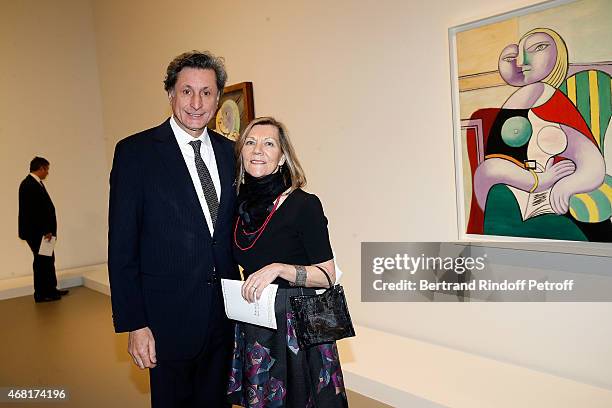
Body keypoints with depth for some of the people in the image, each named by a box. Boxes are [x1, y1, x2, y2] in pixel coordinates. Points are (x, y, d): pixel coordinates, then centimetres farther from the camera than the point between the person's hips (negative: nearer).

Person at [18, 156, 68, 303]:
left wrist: (47, 230, 12)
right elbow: (33, 211, -24)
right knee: (41, 261, 1)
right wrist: (45, 231, -20)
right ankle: (41, 294, 13)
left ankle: (51, 289, 28)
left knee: (48, 260, 17)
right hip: (36, 232, -10)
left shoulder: (34, 183, 12)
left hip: (39, 231, 10)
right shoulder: (30, 185, -19)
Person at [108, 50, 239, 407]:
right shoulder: (135, 151, -9)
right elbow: (122, 247, -10)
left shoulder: (230, 151, 4)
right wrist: (134, 324, -12)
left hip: (225, 312, 4)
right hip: (169, 316, -4)